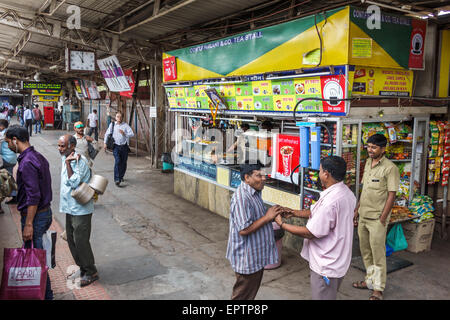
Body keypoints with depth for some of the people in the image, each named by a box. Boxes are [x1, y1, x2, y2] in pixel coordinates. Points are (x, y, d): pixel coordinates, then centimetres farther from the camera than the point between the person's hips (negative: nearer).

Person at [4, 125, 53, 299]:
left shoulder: (27, 162, -20)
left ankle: (45, 294, 13)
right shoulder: (39, 157, 10)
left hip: (35, 215, -10)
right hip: (46, 212, 10)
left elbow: (33, 196, -23)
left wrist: (28, 224, -20)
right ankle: (45, 292, 31)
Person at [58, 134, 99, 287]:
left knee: (80, 241, -4)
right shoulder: (66, 159, 10)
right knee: (71, 239, 16)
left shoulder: (79, 161, -19)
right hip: (70, 207, 9)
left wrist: (67, 163, -27)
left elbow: (74, 182, -27)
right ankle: (82, 268, 30)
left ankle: (91, 272, 11)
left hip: (80, 209, -9)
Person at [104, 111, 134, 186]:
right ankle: (117, 179, -16)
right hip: (116, 146, -1)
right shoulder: (112, 125, 6)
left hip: (124, 146, 1)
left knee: (123, 163, 10)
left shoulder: (125, 125, 2)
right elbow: (107, 134, 16)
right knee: (117, 162, -16)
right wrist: (105, 143, 13)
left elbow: (132, 134, -7)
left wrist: (124, 133, -22)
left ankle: (121, 176, 32)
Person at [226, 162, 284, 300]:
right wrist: (267, 217, -23)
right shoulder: (241, 198, -26)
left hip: (256, 256, 10)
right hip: (247, 258, -10)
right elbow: (244, 230, -29)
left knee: (252, 290, 24)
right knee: (243, 295, 7)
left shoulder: (254, 193, 8)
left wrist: (272, 213, 3)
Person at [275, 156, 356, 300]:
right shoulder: (346, 192, 1)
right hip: (337, 261, 9)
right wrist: (295, 212, 1)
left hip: (326, 266, -9)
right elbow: (318, 212, 10)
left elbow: (310, 233, -23)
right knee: (329, 296, 25)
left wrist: (282, 224, -12)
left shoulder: (331, 201, -30)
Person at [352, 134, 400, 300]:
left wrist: (382, 219, -17)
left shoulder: (390, 168, -14)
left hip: (377, 218, -7)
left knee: (378, 254, 2)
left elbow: (391, 195, -15)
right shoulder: (368, 163, 10)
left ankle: (378, 288, 15)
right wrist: (357, 209, 16)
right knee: (365, 252, 17)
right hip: (363, 216, 7)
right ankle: (370, 280, 33)